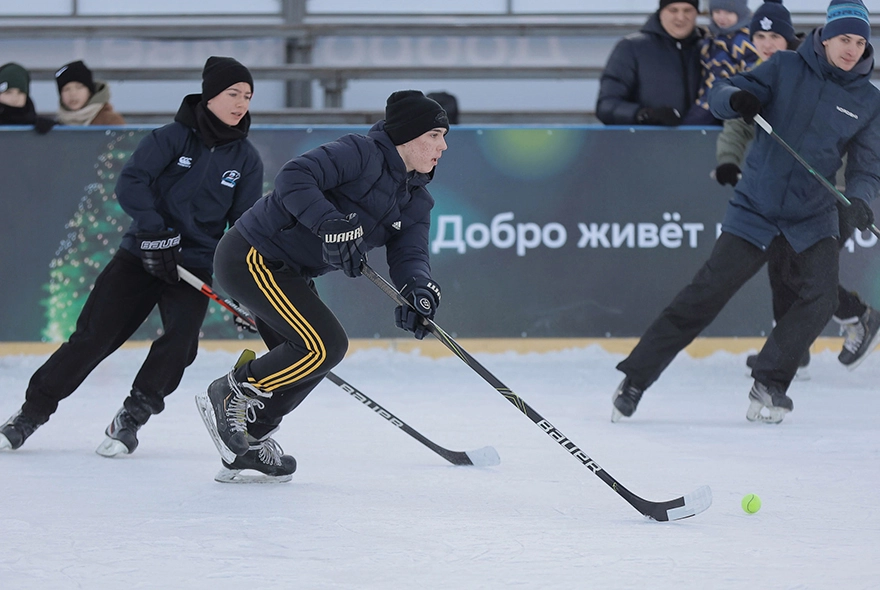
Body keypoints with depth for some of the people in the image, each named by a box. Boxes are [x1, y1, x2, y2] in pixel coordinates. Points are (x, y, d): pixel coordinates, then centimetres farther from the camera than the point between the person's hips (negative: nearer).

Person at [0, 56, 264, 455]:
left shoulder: (246, 160, 2)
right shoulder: (172, 138, -7)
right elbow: (130, 183, -16)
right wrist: (155, 232, -26)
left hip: (195, 266, 2)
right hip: (141, 255, -2)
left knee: (180, 339, -21)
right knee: (93, 336, -5)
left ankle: (130, 420, -6)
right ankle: (33, 411, 9)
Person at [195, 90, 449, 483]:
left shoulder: (415, 201, 9)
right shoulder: (360, 154, -18)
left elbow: (409, 254, -4)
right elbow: (294, 178, -29)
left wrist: (420, 289, -26)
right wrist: (331, 225, -40)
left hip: (288, 272, 10)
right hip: (252, 257, -10)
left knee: (306, 360, 13)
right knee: (324, 345, -16)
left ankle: (247, 443, 24)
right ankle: (227, 395, -5)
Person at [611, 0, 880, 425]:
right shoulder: (786, 68, -5)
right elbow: (719, 96, -6)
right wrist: (735, 99, -30)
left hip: (812, 218, 2)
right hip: (755, 210, -2)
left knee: (820, 297, -17)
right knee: (705, 295, -8)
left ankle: (769, 385, -2)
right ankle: (635, 378, 0)